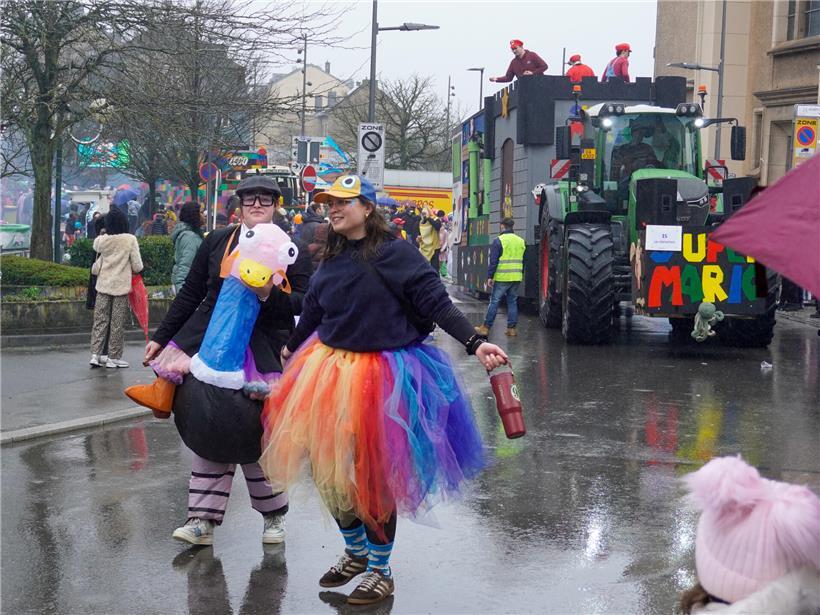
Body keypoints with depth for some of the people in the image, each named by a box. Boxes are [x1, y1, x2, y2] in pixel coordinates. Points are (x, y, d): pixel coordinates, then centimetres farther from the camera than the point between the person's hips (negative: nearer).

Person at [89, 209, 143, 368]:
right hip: (121, 285, -2)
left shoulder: (101, 240, -1)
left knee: (100, 320, 7)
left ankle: (95, 354, 3)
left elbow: (95, 268, 5)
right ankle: (114, 357, 7)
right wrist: (131, 269, 13)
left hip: (103, 285, 2)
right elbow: (137, 266, -7)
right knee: (117, 323, 4)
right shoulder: (130, 240, -8)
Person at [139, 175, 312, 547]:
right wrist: (161, 338, 14)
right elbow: (190, 294, 13)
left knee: (251, 435, -1)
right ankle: (202, 520, 8)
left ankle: (274, 515, 20)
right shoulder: (216, 242, 9)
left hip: (262, 350, -3)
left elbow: (303, 304, -4)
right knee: (209, 430, 3)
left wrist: (269, 295, -22)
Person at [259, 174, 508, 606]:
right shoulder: (332, 261, 7)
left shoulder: (394, 254, -11)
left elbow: (437, 302, -17)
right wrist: (290, 351, 34)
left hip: (382, 376, -6)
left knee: (376, 474, 3)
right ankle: (356, 552, 34)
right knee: (330, 469, 11)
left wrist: (475, 343, -28)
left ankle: (380, 571, 21)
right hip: (331, 371, 6)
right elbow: (312, 314, 21)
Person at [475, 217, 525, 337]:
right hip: (516, 278, 5)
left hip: (502, 278, -5)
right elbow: (523, 261, 16)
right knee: (512, 302, 10)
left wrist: (490, 276, -6)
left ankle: (486, 327, 2)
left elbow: (493, 261, -10)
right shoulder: (521, 241, 10)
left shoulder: (498, 241, -7)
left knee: (494, 302, 0)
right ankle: (511, 328, 9)